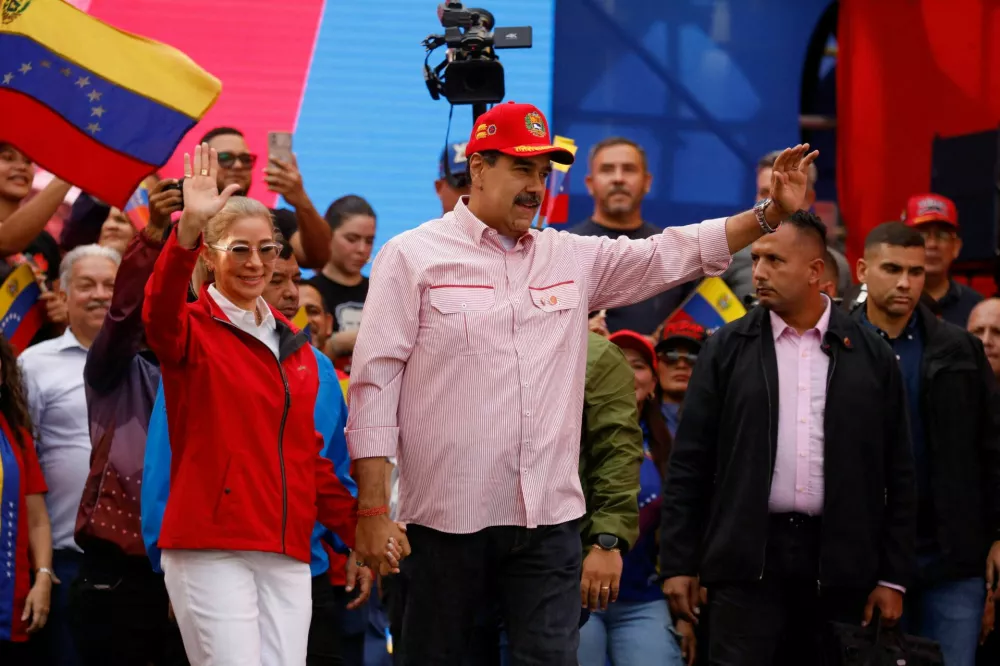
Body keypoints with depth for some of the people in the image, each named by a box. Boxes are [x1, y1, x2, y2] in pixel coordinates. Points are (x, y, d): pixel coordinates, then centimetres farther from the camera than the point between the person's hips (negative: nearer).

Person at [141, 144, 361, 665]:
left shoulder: (293, 345, 18)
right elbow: (160, 313, -25)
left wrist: (355, 527, 17)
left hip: (287, 554, 5)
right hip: (211, 548, -5)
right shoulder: (193, 331, 0)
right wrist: (188, 229, -39)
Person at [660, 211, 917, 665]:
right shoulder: (727, 350, 7)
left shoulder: (871, 356, 7)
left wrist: (893, 577, 3)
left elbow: (897, 473, 8)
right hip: (748, 559, -1)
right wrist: (678, 564, 0)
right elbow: (688, 465, 6)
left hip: (839, 564, 1)